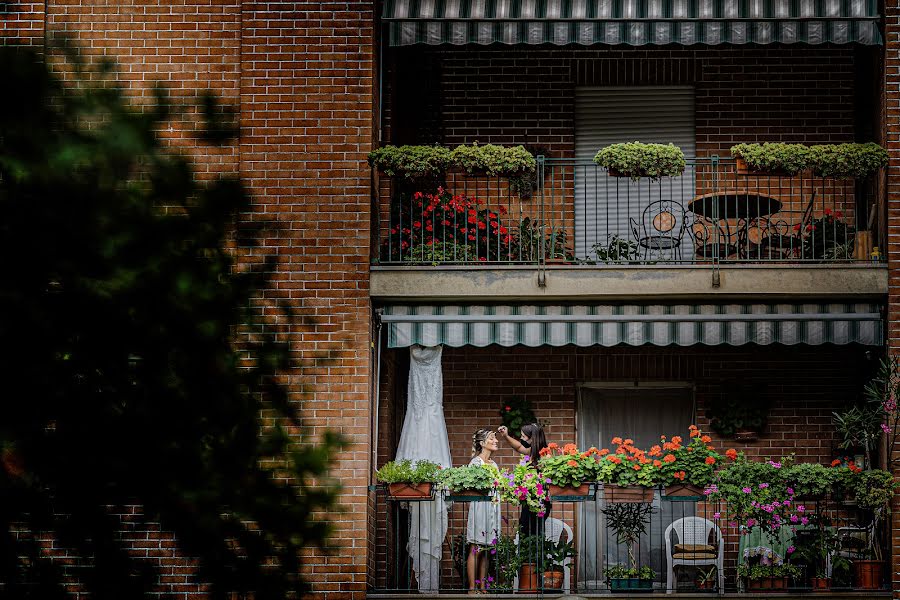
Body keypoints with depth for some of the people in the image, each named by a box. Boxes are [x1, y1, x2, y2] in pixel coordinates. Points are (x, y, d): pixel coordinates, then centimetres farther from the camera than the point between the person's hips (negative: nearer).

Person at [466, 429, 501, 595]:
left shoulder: (493, 464, 16)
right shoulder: (475, 462, -7)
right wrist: (470, 513, -16)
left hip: (492, 508, 7)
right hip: (479, 507, -7)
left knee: (486, 551, 7)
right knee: (475, 549, -7)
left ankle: (482, 587, 10)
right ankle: (472, 588, -6)